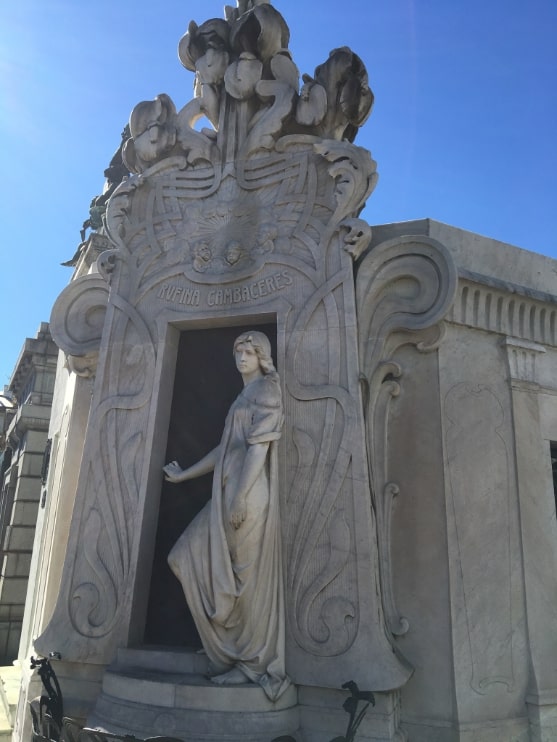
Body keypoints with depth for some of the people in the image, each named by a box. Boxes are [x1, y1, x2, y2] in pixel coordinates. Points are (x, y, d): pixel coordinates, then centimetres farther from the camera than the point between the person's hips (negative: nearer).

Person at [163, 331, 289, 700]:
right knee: (190, 557, 8)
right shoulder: (245, 396, 23)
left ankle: (253, 663, 10)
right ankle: (232, 649, 17)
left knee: (248, 575, -3)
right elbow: (224, 450, 25)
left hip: (250, 493, -9)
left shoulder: (266, 389, -3)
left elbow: (260, 446, -14)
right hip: (228, 493, 9)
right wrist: (184, 475, 30)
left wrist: (240, 497, -21)